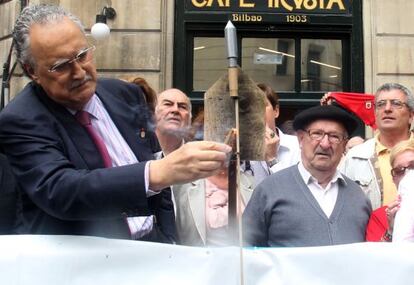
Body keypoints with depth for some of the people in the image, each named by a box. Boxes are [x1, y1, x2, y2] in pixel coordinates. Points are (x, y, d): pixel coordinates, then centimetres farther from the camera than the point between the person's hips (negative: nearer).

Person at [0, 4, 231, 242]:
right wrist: (159, 173, -38)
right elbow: (57, 190, -26)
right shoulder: (20, 121, -10)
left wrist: (168, 240, 7)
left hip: (152, 245, 6)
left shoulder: (125, 94, 6)